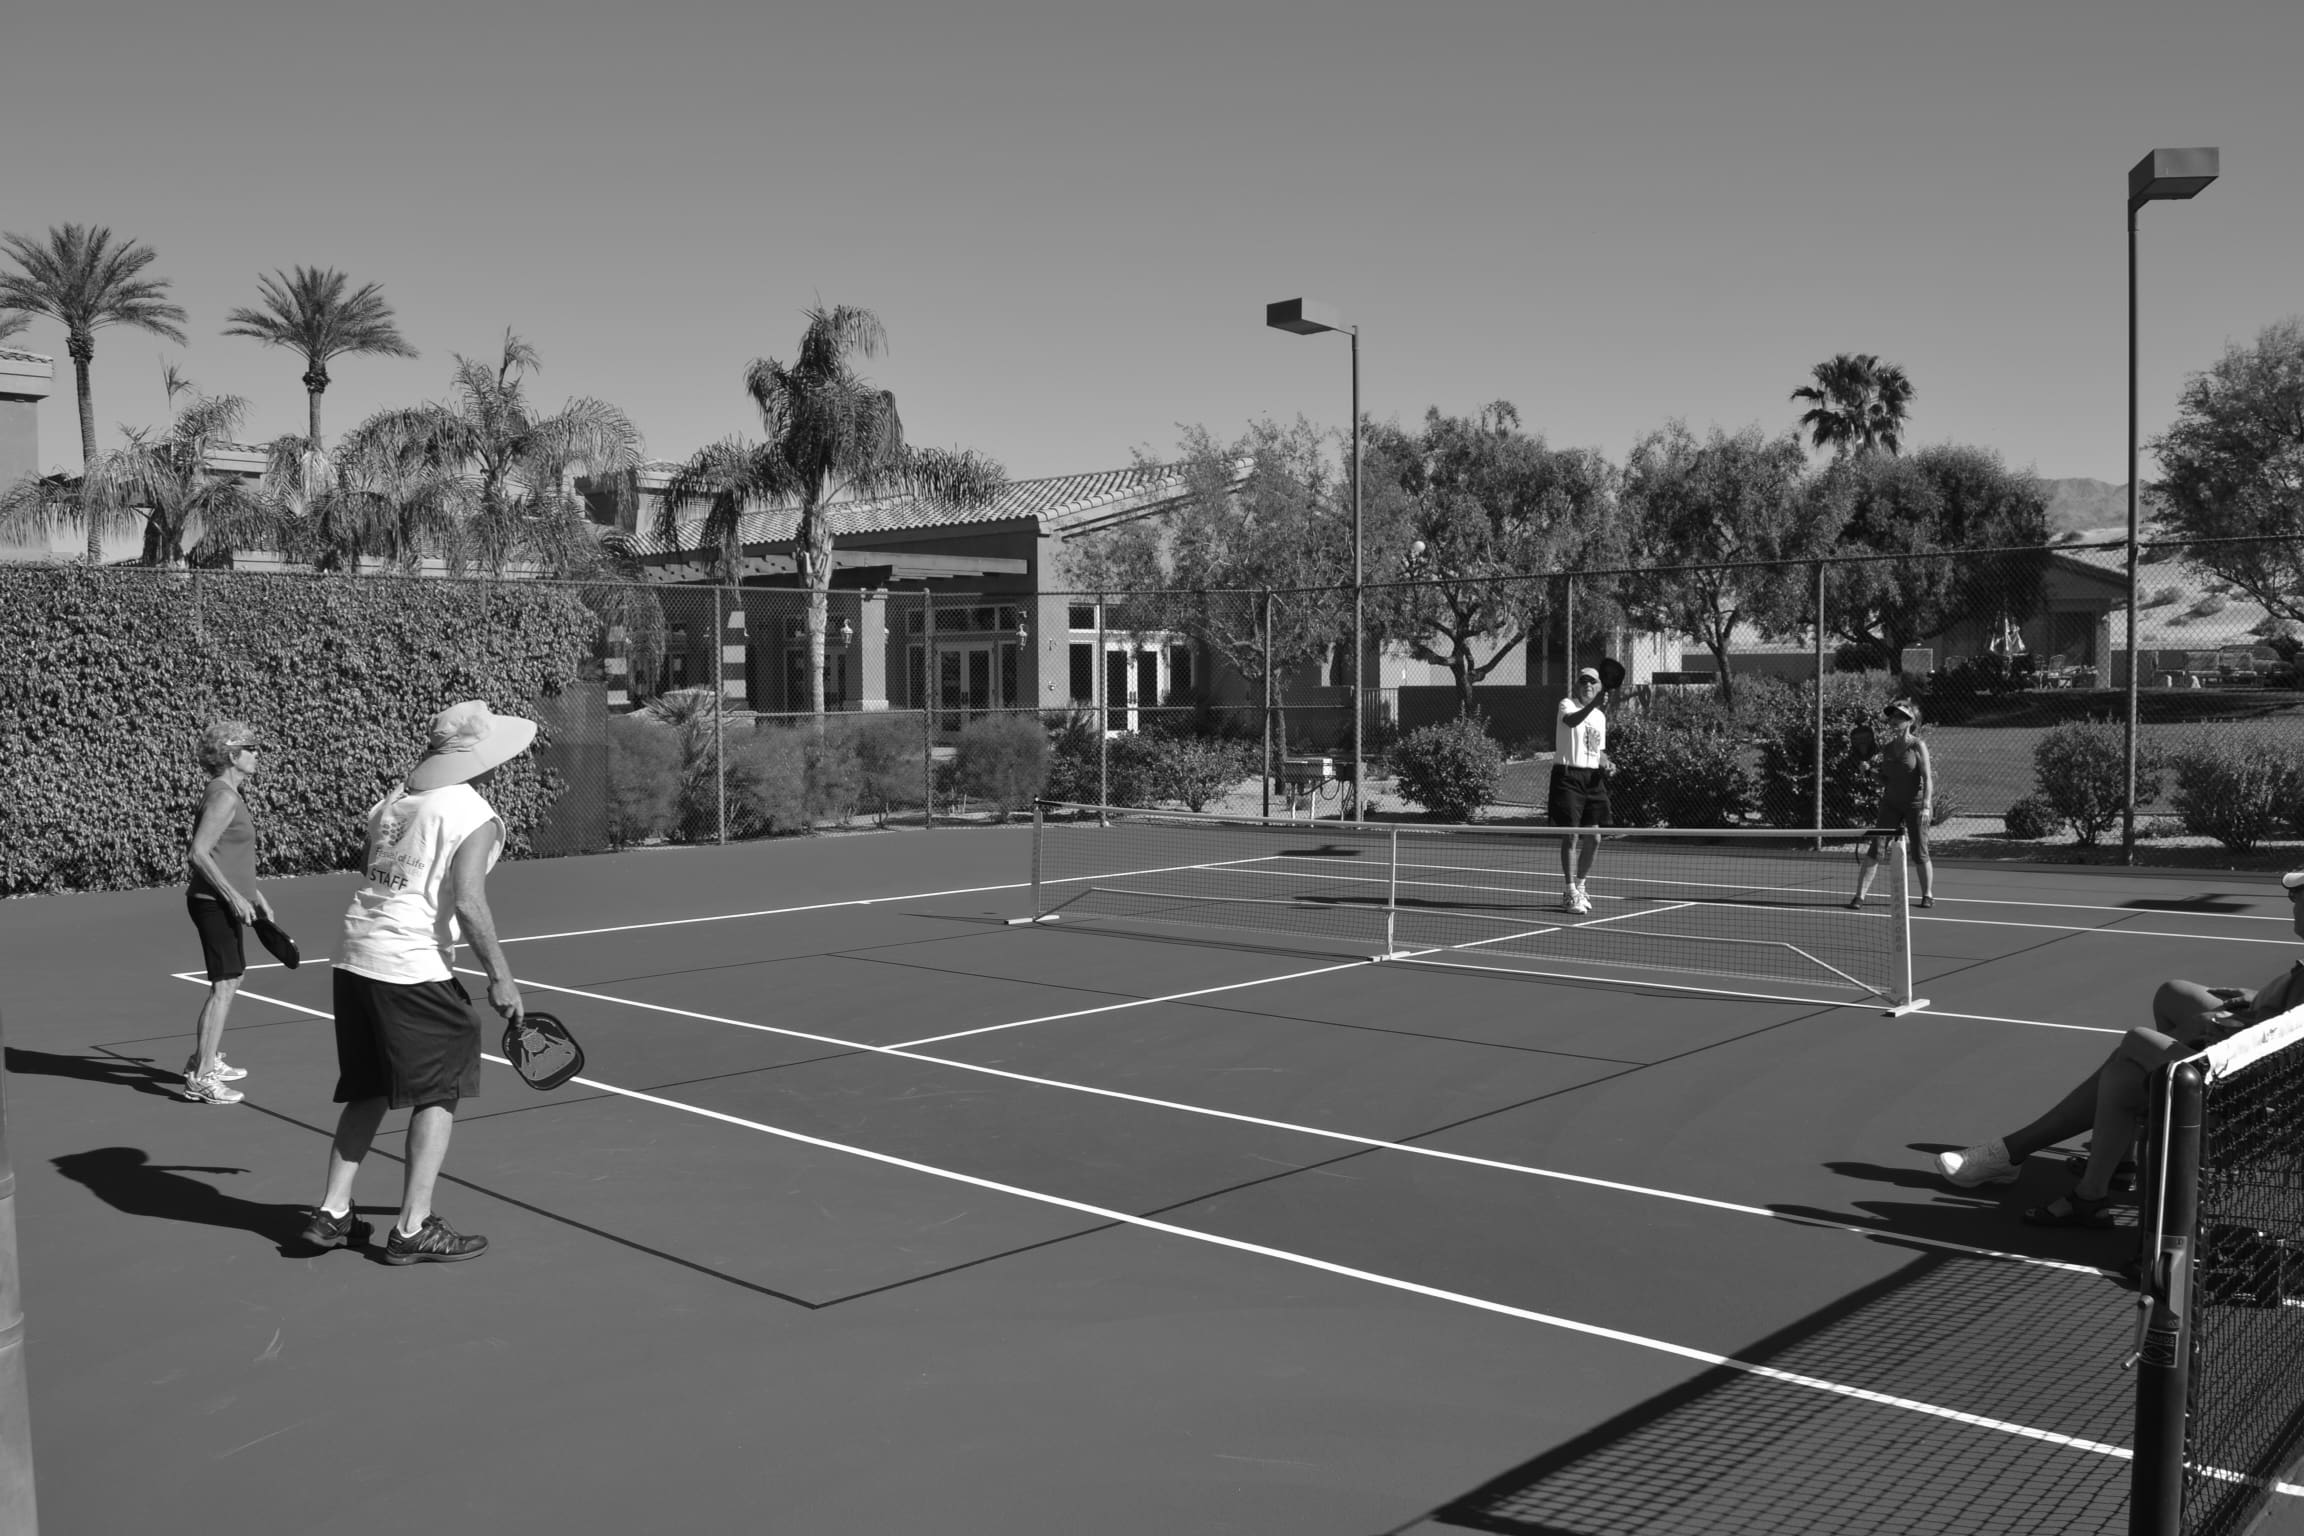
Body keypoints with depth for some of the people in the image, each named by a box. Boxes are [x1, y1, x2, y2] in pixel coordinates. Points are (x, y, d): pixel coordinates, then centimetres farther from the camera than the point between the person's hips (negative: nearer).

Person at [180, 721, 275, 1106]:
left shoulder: (230, 795, 15)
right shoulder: (223, 797, -16)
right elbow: (199, 853, -23)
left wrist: (255, 894, 24)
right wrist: (234, 896, -24)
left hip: (229, 902, 11)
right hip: (214, 903, -11)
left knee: (232, 979, 22)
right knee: (224, 985, -11)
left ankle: (206, 1058, 34)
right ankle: (201, 1078, -9)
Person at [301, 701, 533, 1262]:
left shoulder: (394, 799, 13)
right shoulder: (476, 817, -10)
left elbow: (368, 867, 20)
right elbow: (468, 903, -19)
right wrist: (500, 977, -13)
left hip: (355, 959, 8)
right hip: (414, 971, -8)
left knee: (367, 1092, 19)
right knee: (437, 1095, 5)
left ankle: (332, 1212, 22)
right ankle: (414, 1228, 8)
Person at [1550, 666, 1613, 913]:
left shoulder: (1601, 716, 16)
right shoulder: (1567, 705, -4)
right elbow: (1572, 721, -29)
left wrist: (1606, 762, 4)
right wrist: (1593, 704, -44)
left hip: (1593, 779, 6)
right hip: (1568, 775, -6)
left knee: (1594, 838, 6)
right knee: (1571, 835, -8)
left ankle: (1580, 886, 24)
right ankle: (1570, 892, 1)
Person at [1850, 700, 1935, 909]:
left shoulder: (1918, 746, -6)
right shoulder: (1886, 747, 7)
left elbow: (1928, 778, -10)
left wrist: (1926, 806, -20)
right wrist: (1877, 806, 8)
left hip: (1914, 805, -4)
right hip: (1890, 804, 4)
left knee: (1919, 853, 3)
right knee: (1875, 850, -7)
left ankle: (1928, 895, 21)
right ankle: (1860, 895, -8)